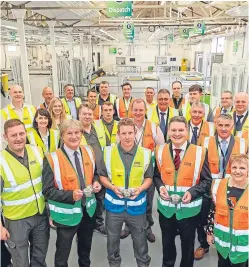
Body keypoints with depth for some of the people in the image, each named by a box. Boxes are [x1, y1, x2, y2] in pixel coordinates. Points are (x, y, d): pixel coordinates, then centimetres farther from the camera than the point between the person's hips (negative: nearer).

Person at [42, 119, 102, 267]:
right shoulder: (53, 159, -20)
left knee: (86, 247, 28)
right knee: (63, 251, 17)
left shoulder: (89, 151, -4)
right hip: (67, 213, -5)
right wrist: (71, 195, -31)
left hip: (88, 209, 5)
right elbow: (47, 190, -17)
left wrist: (96, 182, -10)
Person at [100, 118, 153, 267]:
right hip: (114, 204, 1)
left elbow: (149, 178, 3)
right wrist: (113, 187, -16)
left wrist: (140, 189, -16)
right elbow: (102, 176, 2)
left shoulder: (146, 153, -7)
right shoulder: (108, 152, -7)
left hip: (137, 205, 0)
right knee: (113, 239, 20)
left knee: (140, 240, 17)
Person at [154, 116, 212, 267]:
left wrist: (192, 192, -22)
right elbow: (156, 175, 6)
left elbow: (207, 180, -7)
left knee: (188, 243, 19)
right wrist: (160, 187, -14)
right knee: (167, 241, 24)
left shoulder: (199, 152, -11)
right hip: (166, 206, 3)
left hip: (189, 208, -2)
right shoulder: (161, 151, -3)